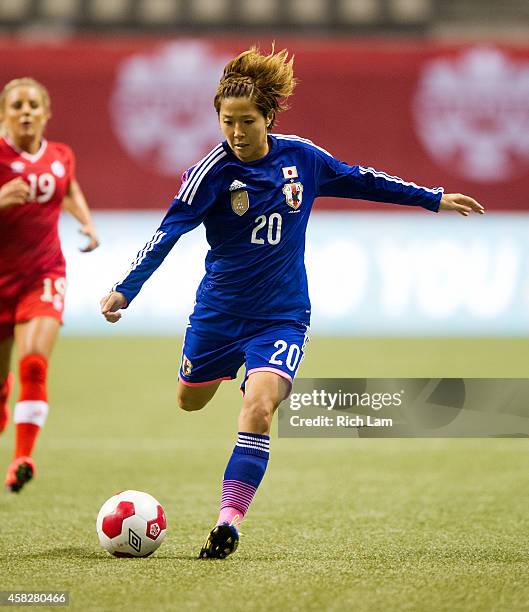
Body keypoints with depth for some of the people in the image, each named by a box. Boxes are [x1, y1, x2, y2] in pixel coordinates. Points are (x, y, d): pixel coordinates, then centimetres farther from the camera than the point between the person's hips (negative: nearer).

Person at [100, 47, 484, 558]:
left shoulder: (302, 157, -6)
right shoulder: (213, 170, -15)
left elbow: (359, 180, 10)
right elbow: (170, 229, -20)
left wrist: (433, 198, 18)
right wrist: (126, 290, -32)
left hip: (282, 314, -1)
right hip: (219, 309, 1)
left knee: (258, 408, -24)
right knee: (190, 402, 21)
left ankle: (229, 520, -22)